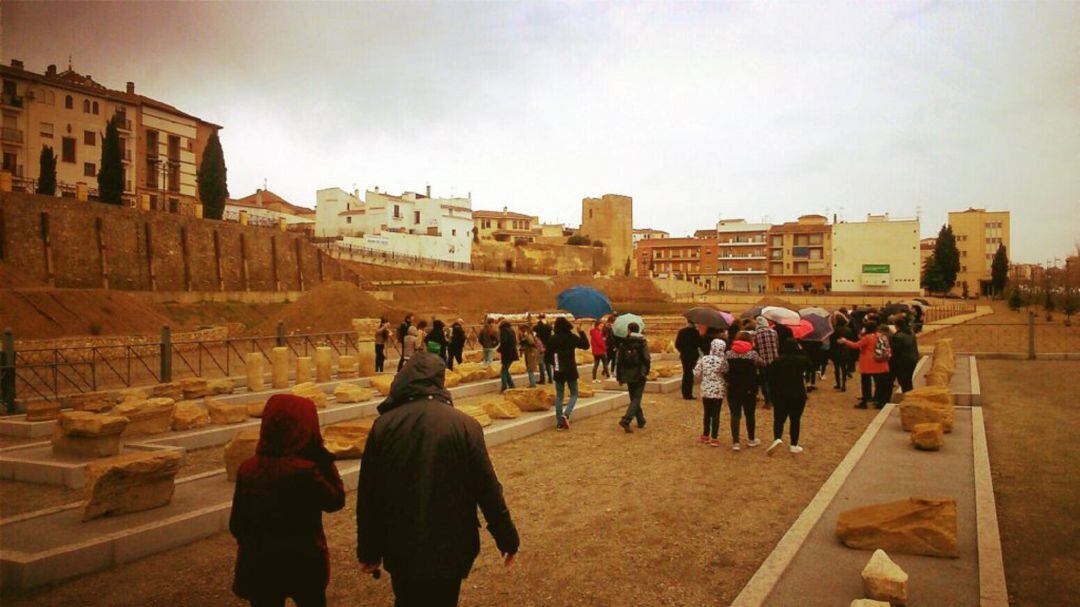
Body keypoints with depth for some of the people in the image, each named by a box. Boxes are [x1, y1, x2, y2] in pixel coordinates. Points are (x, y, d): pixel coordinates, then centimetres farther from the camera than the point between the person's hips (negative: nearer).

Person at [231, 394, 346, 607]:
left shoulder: (248, 469, -10)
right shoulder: (306, 472, -25)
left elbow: (236, 525, 0)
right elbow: (336, 500, -8)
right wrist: (324, 459, -9)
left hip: (258, 565, 4)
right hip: (304, 563, -3)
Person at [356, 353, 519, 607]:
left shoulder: (383, 426, -7)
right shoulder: (464, 425, -13)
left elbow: (368, 496, -1)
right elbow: (487, 488, -11)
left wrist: (368, 550, 10)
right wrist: (507, 537, 3)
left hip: (400, 547, 2)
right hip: (449, 547, -2)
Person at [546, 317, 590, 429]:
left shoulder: (552, 339, -2)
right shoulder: (572, 337, -9)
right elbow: (585, 345, -2)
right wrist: (582, 333, 8)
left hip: (558, 371, 3)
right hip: (571, 370, -3)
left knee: (559, 396, 9)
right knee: (574, 394, 9)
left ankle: (559, 422, 6)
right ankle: (566, 414, -14)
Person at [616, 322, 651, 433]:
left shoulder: (623, 344, 1)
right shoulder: (642, 343, -6)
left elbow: (619, 361, 2)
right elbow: (647, 359, -10)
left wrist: (619, 377, 10)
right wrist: (646, 372, 7)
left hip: (628, 375, 3)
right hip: (639, 375, -3)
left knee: (634, 398, 18)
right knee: (636, 398, -2)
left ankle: (641, 421, 27)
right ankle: (626, 420, -21)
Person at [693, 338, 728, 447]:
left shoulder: (703, 359, -3)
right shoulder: (723, 361, -11)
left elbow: (696, 374, -1)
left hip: (705, 390, 3)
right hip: (718, 391, -3)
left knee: (707, 413, 15)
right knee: (716, 414, 3)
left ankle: (705, 436, 25)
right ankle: (714, 438, 4)